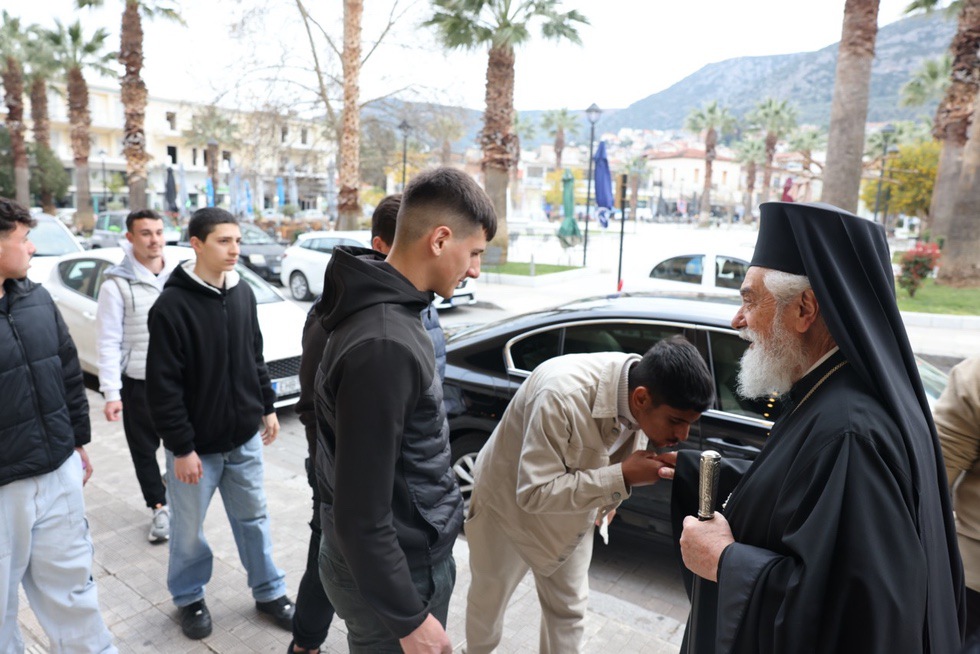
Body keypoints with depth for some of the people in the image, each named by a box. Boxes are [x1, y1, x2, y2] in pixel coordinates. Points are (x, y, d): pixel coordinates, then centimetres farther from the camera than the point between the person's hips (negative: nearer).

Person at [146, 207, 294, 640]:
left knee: (253, 518, 17)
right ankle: (189, 597, 38)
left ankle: (269, 591, 33)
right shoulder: (172, 305, -16)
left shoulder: (243, 293, 2)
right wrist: (181, 447, -15)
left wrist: (267, 407, 13)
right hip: (196, 445, -4)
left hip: (244, 438, 5)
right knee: (188, 528, 14)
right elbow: (162, 386, -16)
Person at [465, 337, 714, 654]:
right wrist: (621, 478, -39)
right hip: (511, 502, -4)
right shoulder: (563, 395, -42)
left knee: (569, 608, 14)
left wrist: (608, 496, -6)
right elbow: (534, 492, -37)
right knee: (489, 597, 20)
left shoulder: (638, 389, -21)